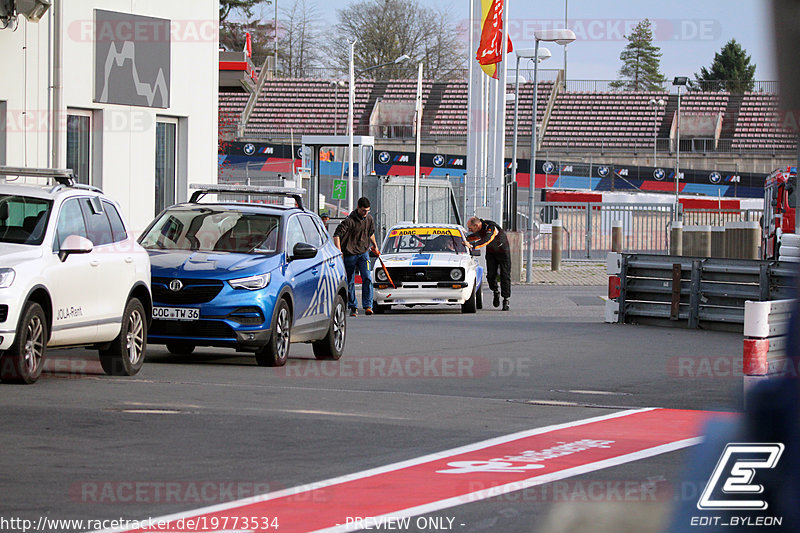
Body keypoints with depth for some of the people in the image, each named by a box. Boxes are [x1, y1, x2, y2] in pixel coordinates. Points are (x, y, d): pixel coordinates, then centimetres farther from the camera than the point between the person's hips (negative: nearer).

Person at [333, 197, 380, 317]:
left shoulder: (369, 219, 4)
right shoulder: (350, 221, -14)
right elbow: (337, 235, -19)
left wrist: (374, 245, 33)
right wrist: (339, 252, -26)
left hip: (363, 253, 3)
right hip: (349, 254, -3)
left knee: (367, 278, -15)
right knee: (350, 282, 4)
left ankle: (368, 306, -17)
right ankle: (353, 307, 16)